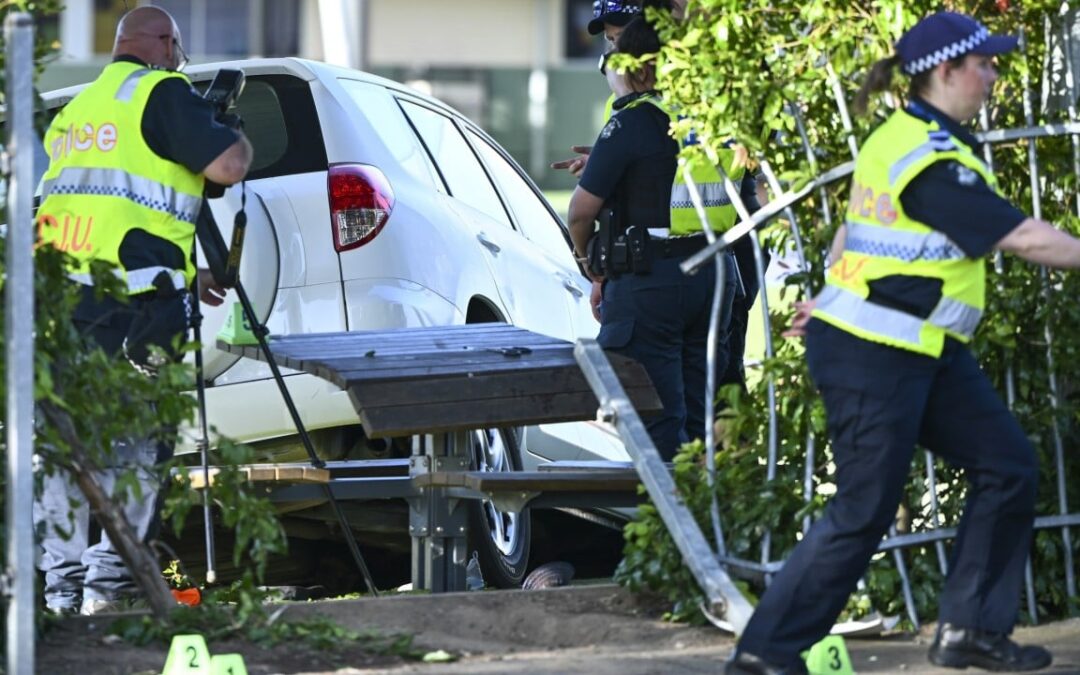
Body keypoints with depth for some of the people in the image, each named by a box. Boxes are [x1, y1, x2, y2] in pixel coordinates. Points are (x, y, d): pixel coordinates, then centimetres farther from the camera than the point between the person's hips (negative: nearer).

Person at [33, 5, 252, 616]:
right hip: (130, 304, -7)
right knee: (133, 446, -3)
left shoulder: (76, 109, 25)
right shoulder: (161, 92, -1)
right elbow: (227, 165, -10)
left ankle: (63, 582, 9)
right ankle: (108, 582, -7)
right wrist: (239, 138, 14)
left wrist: (184, 277, 35)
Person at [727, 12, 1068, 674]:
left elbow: (859, 224, 20)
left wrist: (836, 293, 28)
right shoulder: (931, 161, -23)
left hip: (927, 351, 11)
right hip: (875, 361, -11)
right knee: (863, 512, -5)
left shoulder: (906, 137, 9)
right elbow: (1024, 237, -22)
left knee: (1007, 465, 9)